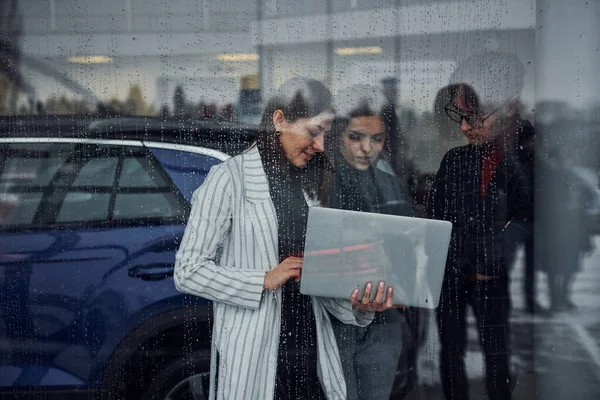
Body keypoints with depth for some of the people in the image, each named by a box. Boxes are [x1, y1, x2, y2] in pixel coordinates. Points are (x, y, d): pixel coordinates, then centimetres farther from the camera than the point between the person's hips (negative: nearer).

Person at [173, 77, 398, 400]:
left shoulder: (310, 184, 13)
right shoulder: (229, 178, -7)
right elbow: (188, 271, -10)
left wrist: (357, 306, -6)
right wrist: (266, 280, -16)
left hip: (312, 349, 5)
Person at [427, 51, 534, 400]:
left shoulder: (531, 161, -9)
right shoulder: (456, 160, 2)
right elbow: (435, 220, 5)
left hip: (497, 280, -3)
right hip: (452, 277, 3)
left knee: (498, 360, 5)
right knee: (451, 354, 10)